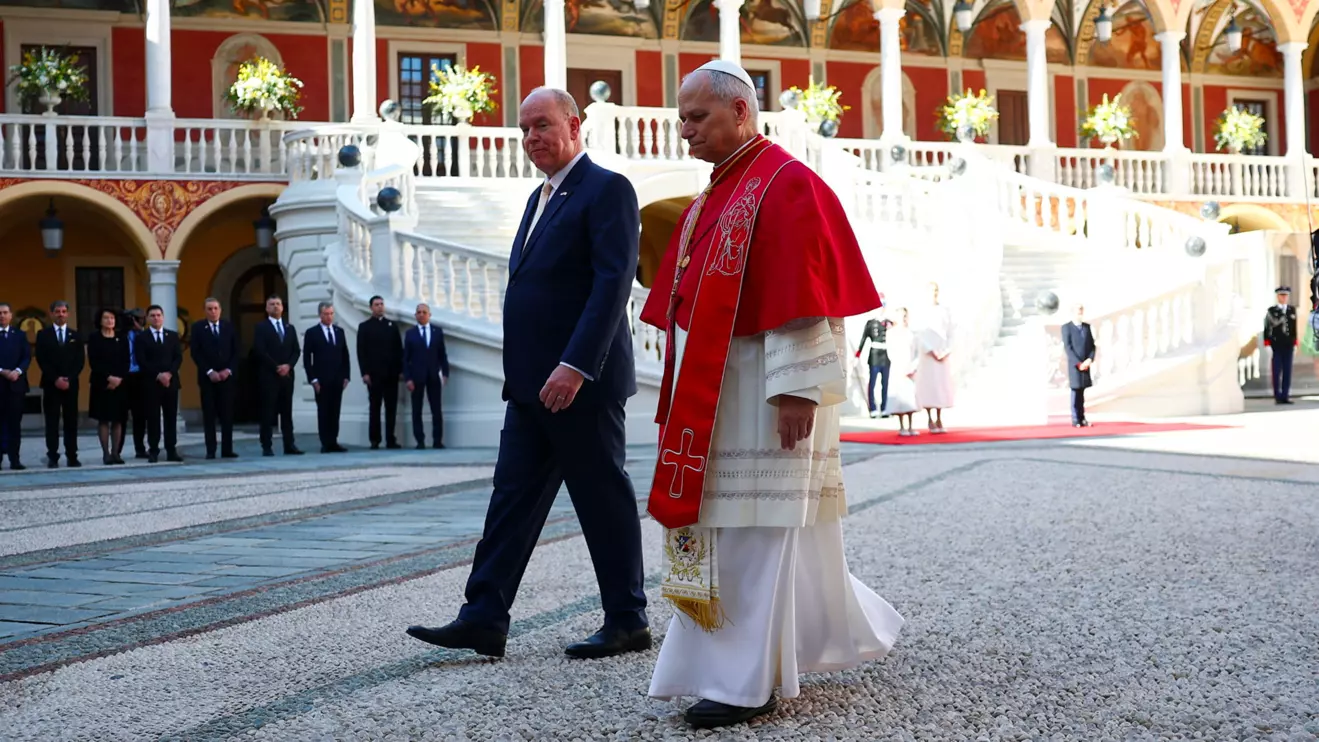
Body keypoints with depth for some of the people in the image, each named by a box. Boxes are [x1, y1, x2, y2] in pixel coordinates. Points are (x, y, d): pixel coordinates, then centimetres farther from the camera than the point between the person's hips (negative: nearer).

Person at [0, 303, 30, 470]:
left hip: (16, 383, 2)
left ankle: (15, 459, 2)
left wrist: (18, 371, -12)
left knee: (15, 422, 1)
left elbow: (27, 356, 5)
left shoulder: (20, 334, 13)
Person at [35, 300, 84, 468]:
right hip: (51, 384, -2)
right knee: (52, 422, -1)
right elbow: (41, 360, -2)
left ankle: (72, 456, 4)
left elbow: (80, 361, 4)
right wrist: (55, 379, -12)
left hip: (71, 384, 2)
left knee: (71, 421, 2)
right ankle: (52, 457, 0)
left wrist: (69, 379, -9)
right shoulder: (43, 335, 5)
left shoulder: (75, 335, 10)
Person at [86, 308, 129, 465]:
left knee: (118, 420, 2)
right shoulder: (94, 338, 1)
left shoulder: (122, 339, 9)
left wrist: (119, 379, -11)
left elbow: (126, 362, 4)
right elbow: (93, 362, -7)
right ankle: (106, 453, 0)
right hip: (101, 384, -3)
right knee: (103, 419, -2)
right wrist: (108, 377, -16)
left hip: (119, 384, 3)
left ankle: (115, 453, 7)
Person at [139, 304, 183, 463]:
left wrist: (169, 373, -10)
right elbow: (141, 361, -5)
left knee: (171, 417, 2)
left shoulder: (173, 335, 13)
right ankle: (153, 451, 2)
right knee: (153, 417, -2)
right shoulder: (142, 338, 4)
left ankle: (171, 451, 4)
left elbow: (178, 357, 5)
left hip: (171, 381, 2)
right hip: (151, 383, -2)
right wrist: (158, 375, -14)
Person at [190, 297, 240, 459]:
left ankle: (227, 449, 3)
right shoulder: (198, 327, 3)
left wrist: (228, 370, -7)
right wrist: (209, 372, -11)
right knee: (209, 415, -1)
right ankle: (210, 450, 0)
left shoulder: (229, 327, 9)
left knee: (227, 414, 1)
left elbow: (235, 352, 7)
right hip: (207, 377, -2)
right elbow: (195, 353, -3)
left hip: (227, 376, 2)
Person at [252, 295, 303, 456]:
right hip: (268, 376, -5)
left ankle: (289, 445, 6)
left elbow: (296, 351, 10)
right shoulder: (261, 327, 1)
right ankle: (267, 447, -3)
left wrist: (288, 365, -8)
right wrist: (276, 367, -14)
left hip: (287, 375, 5)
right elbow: (260, 351, -9)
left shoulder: (290, 328, 17)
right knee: (268, 412, -4)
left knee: (287, 412, 5)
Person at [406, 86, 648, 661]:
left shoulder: (607, 189, -10)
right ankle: (484, 619, 8)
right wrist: (522, 375, 16)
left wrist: (574, 366, -26)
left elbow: (613, 282, -19)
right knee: (513, 498, 6)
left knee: (604, 501, 1)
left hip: (580, 382, -9)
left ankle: (627, 623, 12)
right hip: (532, 386, 9)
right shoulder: (542, 197, 19)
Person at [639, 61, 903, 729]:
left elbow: (803, 296, -18)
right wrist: (685, 392, 16)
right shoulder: (716, 195, 16)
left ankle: (746, 681, 3)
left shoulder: (786, 185, -11)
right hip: (711, 391, 9)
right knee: (722, 522, 12)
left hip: (763, 387, -9)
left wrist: (796, 387, -22)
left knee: (756, 530, -4)